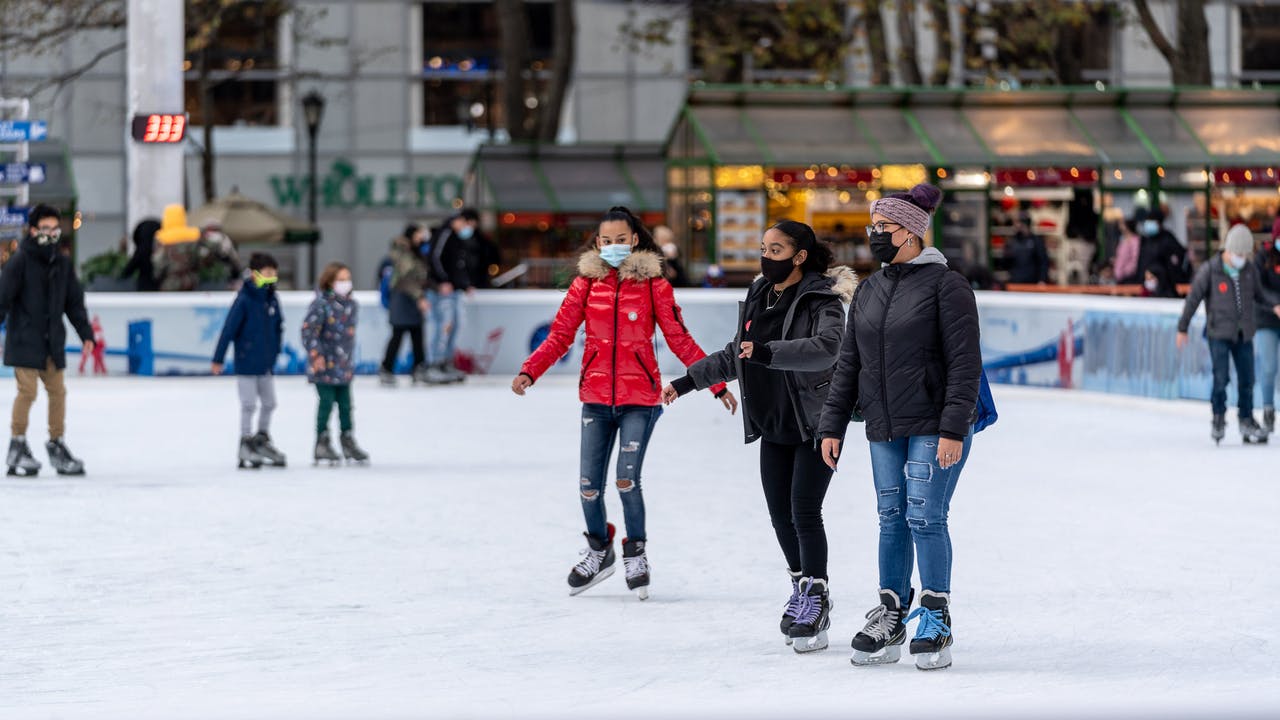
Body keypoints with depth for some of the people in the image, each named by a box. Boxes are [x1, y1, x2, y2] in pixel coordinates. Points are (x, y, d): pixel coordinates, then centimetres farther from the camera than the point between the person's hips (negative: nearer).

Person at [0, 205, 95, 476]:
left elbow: (74, 301, 17)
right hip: (24, 339, -6)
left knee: (58, 391, 5)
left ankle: (57, 445, 16)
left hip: (53, 341, 6)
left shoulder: (63, 264, 10)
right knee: (27, 391, -10)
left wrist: (86, 334, 14)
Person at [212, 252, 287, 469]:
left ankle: (262, 440, 31)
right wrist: (218, 359, -14)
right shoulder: (245, 300, -17)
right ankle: (246, 445, 11)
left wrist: (275, 352, 11)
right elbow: (229, 329, -15)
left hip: (266, 363, 6)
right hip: (246, 362, -6)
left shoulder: (272, 300, 2)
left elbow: (278, 327, 13)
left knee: (269, 403, 14)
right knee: (249, 405, 0)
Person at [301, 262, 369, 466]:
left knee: (345, 404, 9)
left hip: (344, 365, 6)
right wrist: (316, 354, -19)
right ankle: (322, 443, 7)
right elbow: (308, 330, -16)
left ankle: (348, 441, 18)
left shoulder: (351, 305, 8)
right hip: (324, 365, -6)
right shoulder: (321, 304, -14)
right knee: (327, 402, -3)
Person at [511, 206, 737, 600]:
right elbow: (560, 334, 0)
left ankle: (636, 553, 13)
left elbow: (679, 339, 0)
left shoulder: (653, 284, -1)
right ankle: (599, 550, 27)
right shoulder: (586, 283, 3)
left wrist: (717, 383, -6)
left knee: (627, 479, -11)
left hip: (639, 398, -2)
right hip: (596, 397, 2)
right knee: (589, 484, 1)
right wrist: (529, 371, -15)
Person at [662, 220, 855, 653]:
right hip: (773, 426, 7)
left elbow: (825, 348, -32)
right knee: (780, 514, 8)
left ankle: (815, 598, -4)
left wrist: (768, 352, -42)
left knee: (804, 511, -11)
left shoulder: (822, 301, -13)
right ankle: (802, 589, 23)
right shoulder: (759, 298, 10)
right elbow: (736, 356, 22)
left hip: (814, 423, -7)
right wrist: (687, 382, 21)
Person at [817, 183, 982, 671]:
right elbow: (849, 363, 17)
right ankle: (890, 618, 15)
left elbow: (965, 363, -12)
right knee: (892, 520, 8)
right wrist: (833, 425, 13)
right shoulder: (869, 292, 13)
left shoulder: (946, 286, -8)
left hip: (934, 428, -6)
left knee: (926, 518, -8)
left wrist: (953, 429, -18)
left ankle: (936, 622, 1)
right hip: (884, 429, 6)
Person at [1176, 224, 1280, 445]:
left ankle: (1246, 421, 21)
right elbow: (1193, 298, -5)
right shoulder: (1210, 270, -11)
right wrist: (1182, 329, -2)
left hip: (1244, 335, 4)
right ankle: (1218, 419, 8)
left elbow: (1258, 293, 17)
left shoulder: (1249, 269, 1)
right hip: (1219, 334, -4)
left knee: (1247, 379, 7)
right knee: (1221, 378, -11)